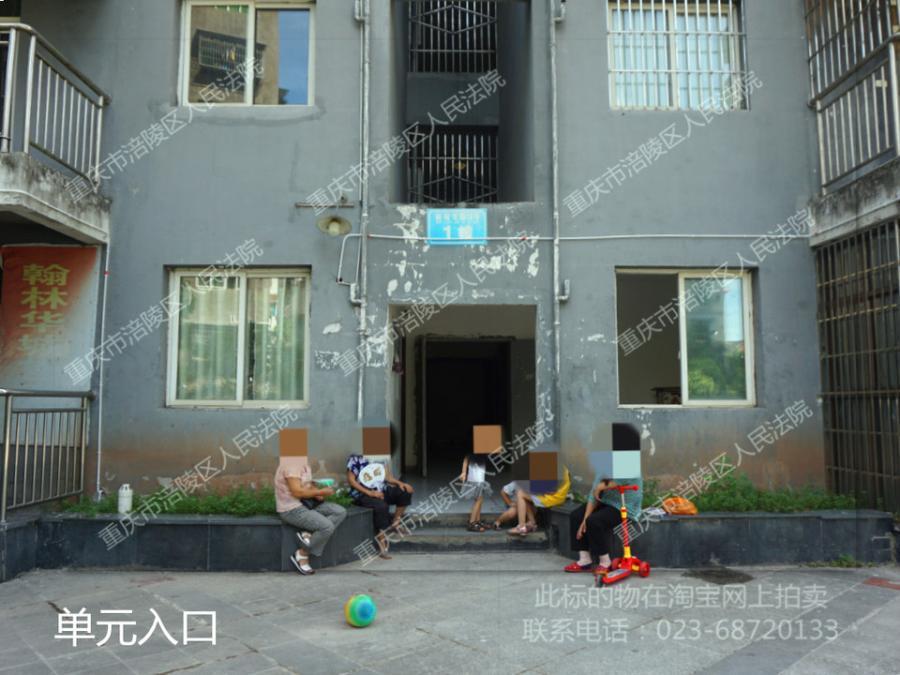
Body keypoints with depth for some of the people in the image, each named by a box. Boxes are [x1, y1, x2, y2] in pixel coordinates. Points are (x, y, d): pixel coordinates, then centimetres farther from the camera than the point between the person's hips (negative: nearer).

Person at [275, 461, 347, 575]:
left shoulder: (304, 465, 11)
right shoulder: (290, 464, -19)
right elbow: (297, 492, -25)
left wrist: (317, 493, -3)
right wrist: (321, 492, -17)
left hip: (307, 503, 10)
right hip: (292, 509, -10)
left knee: (341, 512, -5)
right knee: (327, 527, -24)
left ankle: (309, 535, -12)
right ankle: (301, 555, -6)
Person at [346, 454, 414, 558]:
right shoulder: (356, 460, -5)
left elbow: (387, 477, 15)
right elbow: (351, 480, -10)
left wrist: (400, 483, -5)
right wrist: (370, 493, -20)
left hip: (381, 491, 6)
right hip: (363, 494, -6)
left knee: (406, 491, -10)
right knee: (381, 506, -34)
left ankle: (395, 523, 3)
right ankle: (382, 546, -26)